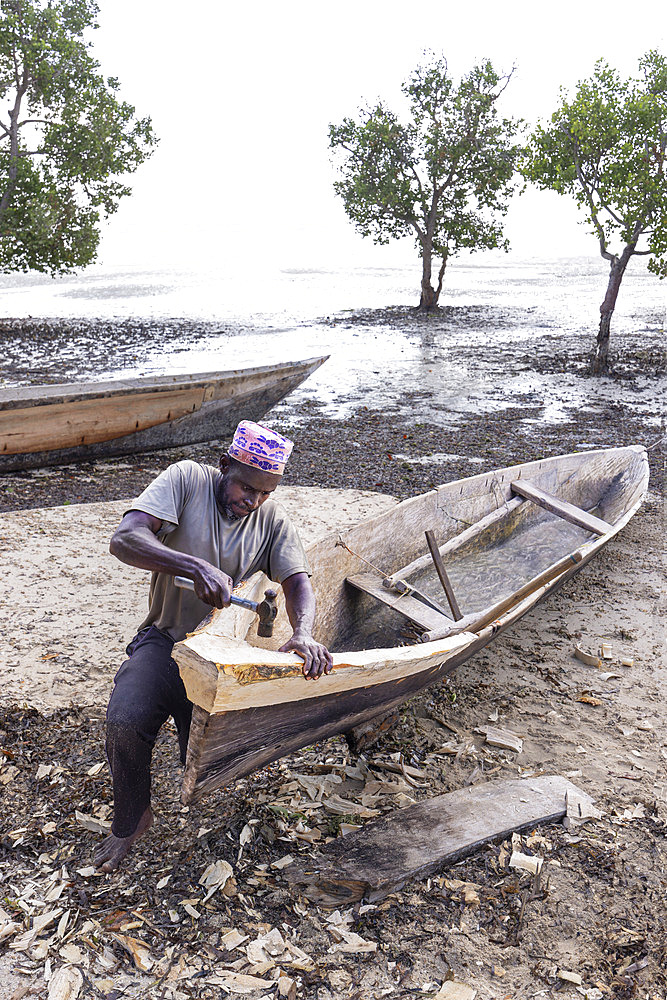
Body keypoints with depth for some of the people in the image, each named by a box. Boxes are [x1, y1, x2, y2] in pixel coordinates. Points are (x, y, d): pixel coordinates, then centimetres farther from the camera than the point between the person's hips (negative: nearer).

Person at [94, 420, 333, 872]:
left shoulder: (273, 518, 0)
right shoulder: (187, 480, -10)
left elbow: (298, 581, -8)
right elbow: (124, 539, -22)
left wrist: (304, 632, -31)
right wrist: (196, 567, -36)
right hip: (168, 637, -1)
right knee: (125, 722, -26)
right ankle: (132, 820, 5)